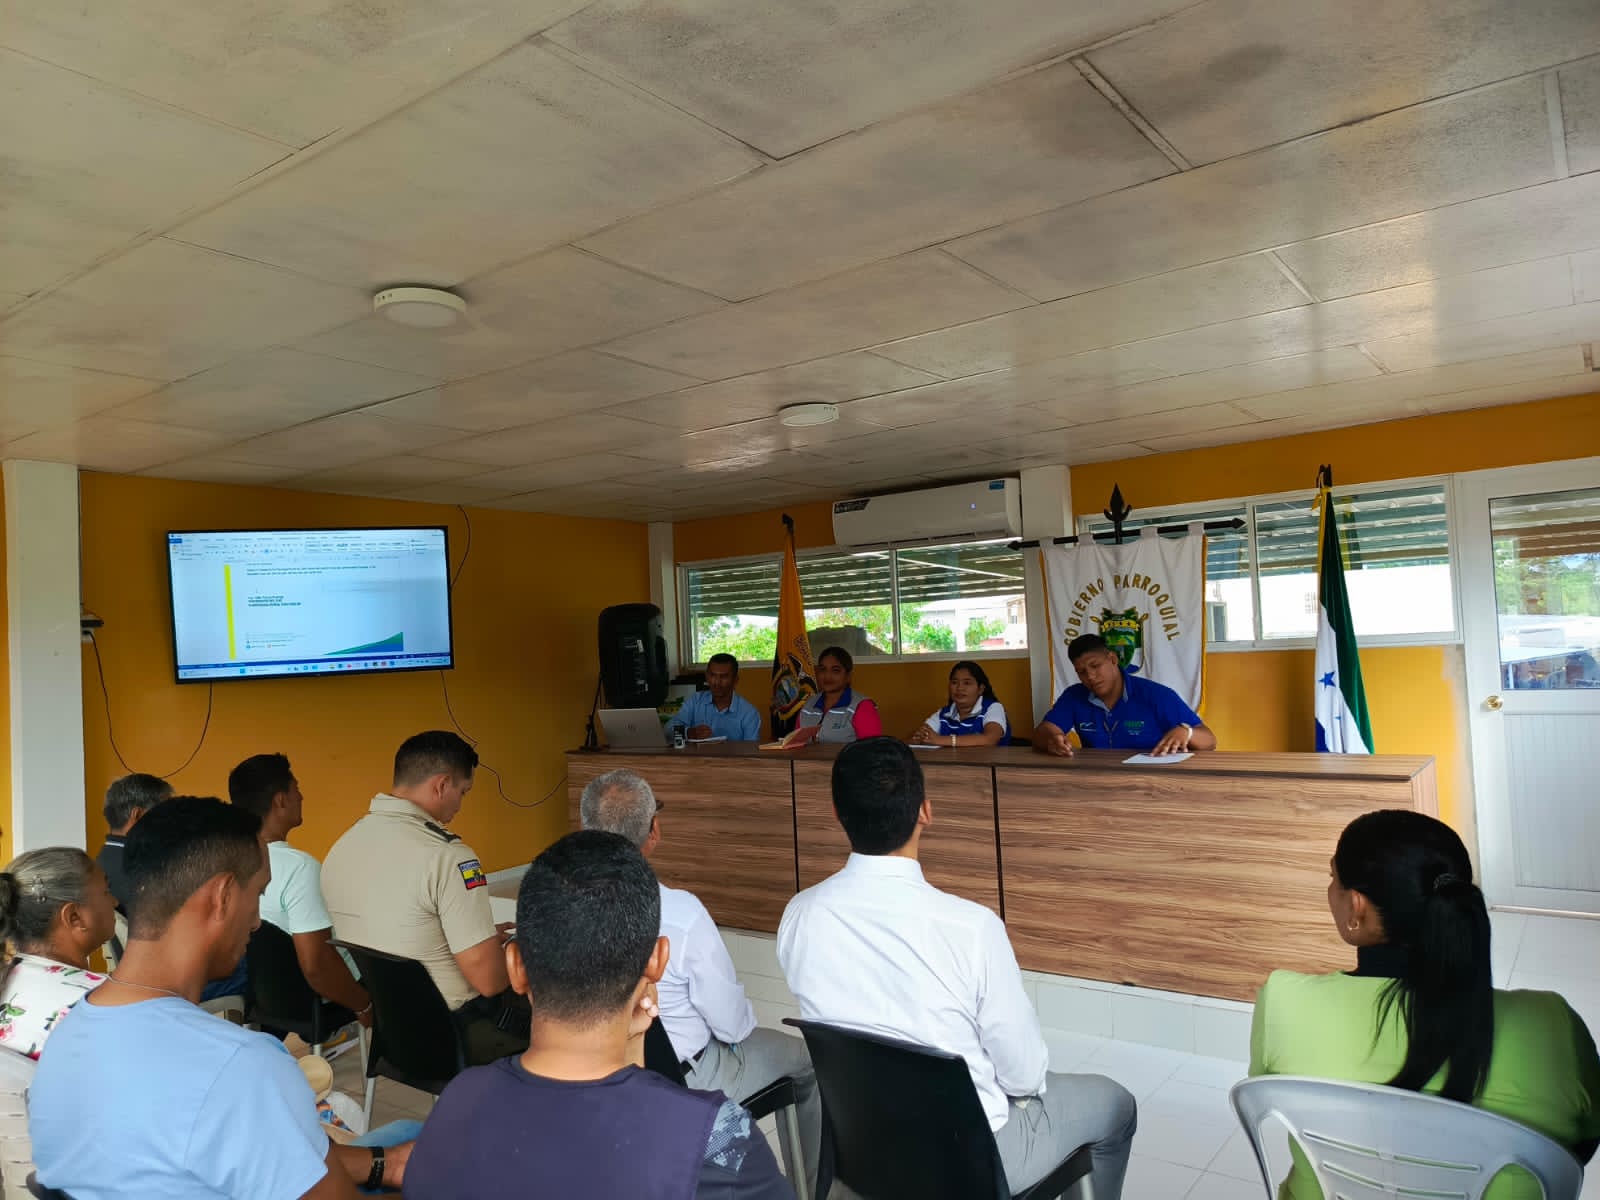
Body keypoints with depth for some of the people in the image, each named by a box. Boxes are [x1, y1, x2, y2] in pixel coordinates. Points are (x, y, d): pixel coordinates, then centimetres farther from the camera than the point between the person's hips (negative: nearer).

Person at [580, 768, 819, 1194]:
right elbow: (732, 1024, -20)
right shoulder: (682, 912, -32)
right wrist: (745, 1016, 3)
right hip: (681, 1082, -5)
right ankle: (806, 1187, 37)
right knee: (806, 1061, 20)